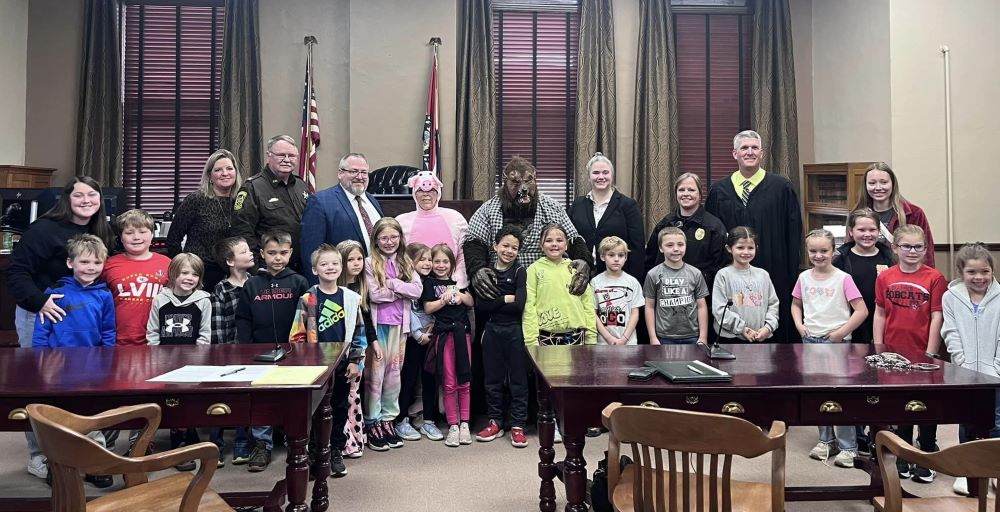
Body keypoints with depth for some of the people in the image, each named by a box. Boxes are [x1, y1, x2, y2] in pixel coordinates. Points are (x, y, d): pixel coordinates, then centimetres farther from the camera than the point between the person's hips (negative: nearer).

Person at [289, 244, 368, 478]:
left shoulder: (352, 298, 1)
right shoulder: (307, 299, -4)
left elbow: (359, 332, 4)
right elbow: (298, 335, -3)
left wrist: (355, 361, 0)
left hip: (342, 364, 2)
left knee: (339, 408, 11)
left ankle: (336, 452, 24)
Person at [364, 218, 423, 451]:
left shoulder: (405, 263, 10)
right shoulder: (370, 263, -3)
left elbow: (417, 290, -3)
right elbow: (374, 294, -14)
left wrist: (393, 283, -12)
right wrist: (402, 290, -8)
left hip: (399, 324, 4)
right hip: (377, 325, -4)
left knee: (394, 373, 10)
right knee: (376, 373, -1)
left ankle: (388, 419, 20)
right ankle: (373, 423, 8)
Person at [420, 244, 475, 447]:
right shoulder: (430, 283, 6)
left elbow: (471, 302, 13)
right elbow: (428, 308, -3)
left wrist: (461, 296, -6)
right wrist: (444, 300, -15)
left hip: (463, 333, 3)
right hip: (443, 335, -3)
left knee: (464, 382, 5)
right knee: (449, 384, 1)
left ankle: (464, 423, 14)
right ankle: (453, 425, 8)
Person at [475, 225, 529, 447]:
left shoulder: (519, 272, -3)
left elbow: (519, 305, -16)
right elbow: (482, 304, -7)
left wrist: (494, 303, -11)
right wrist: (506, 299, -13)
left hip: (514, 331, -3)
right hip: (492, 331, 3)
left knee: (518, 379, 4)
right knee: (492, 379, 11)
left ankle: (518, 426, 12)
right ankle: (495, 422, 24)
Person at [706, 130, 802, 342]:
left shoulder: (782, 188, 1)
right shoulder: (719, 191, 8)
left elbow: (793, 234, 0)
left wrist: (792, 275, -5)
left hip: (773, 275, -2)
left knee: (774, 333, 4)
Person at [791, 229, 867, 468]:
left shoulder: (843, 278, -8)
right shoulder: (804, 278, 4)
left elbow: (861, 310, -10)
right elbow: (796, 305, 18)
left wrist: (841, 332, -14)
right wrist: (799, 325, 2)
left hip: (836, 341, -5)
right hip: (811, 340, 5)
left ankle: (848, 446, 8)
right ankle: (826, 440, 26)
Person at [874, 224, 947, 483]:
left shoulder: (935, 278, -7)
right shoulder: (885, 278, 1)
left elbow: (936, 318, -8)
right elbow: (880, 315, 5)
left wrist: (930, 354, -10)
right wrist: (878, 350, 2)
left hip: (923, 354, -3)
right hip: (894, 354, 3)